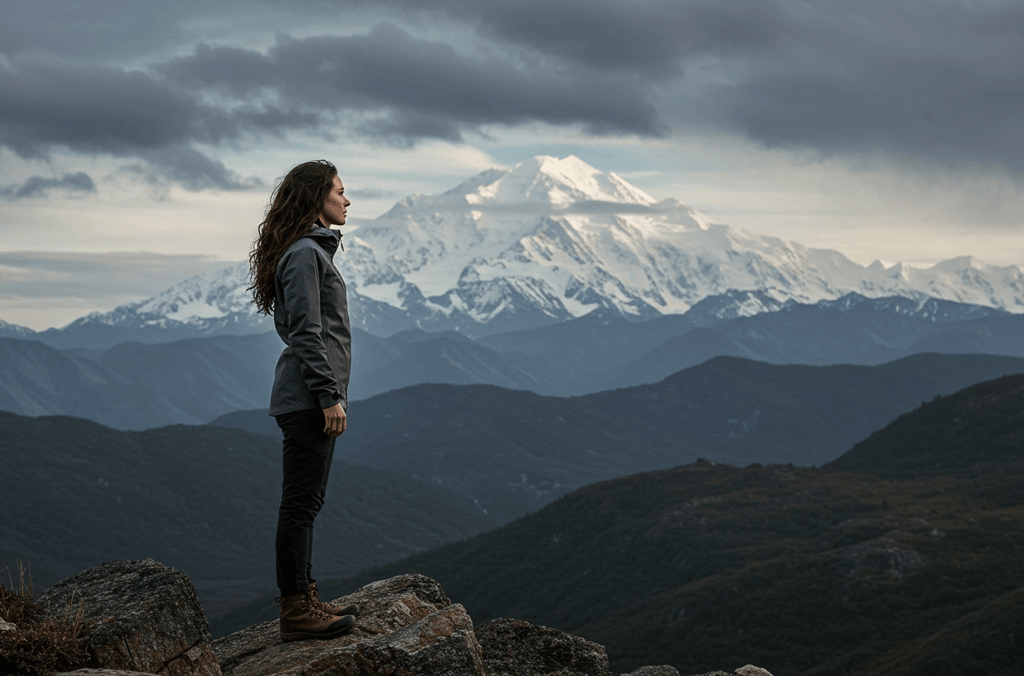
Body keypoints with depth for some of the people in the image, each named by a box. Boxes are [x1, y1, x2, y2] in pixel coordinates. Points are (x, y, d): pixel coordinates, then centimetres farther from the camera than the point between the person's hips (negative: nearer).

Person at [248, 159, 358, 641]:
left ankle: (304, 599, 21)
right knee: (300, 502, -7)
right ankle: (295, 611, -3)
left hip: (311, 398, 11)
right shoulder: (304, 253, -13)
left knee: (307, 502, 14)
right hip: (307, 397, -11)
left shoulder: (314, 249, 19)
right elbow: (306, 333, -19)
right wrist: (329, 396, -21)